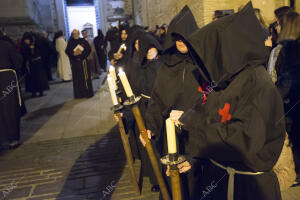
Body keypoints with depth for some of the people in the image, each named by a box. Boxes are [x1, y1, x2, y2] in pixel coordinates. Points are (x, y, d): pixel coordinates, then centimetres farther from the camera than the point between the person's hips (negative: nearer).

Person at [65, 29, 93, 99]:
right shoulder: (70, 42, 8)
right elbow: (67, 51, 3)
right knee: (77, 78, 3)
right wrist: (73, 54, -16)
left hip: (83, 61, -1)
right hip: (74, 62, 1)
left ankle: (88, 93, 6)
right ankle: (78, 94, 11)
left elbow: (88, 49, -1)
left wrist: (82, 54, -15)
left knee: (85, 77, -2)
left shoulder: (83, 41, 4)